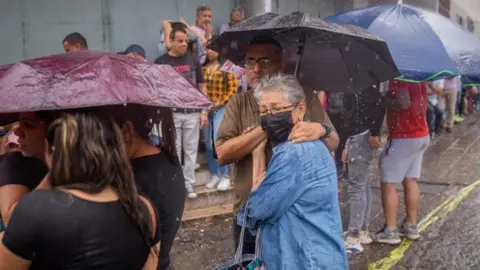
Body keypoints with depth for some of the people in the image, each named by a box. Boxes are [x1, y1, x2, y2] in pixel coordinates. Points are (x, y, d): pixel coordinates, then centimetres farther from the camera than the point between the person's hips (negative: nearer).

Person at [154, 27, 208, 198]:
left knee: (191, 151, 7)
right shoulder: (161, 62, -2)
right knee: (174, 151, 5)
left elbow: (202, 86, 10)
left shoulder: (193, 61, 7)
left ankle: (189, 184, 17)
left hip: (192, 113, 3)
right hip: (172, 113, -3)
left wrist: (204, 111, 4)